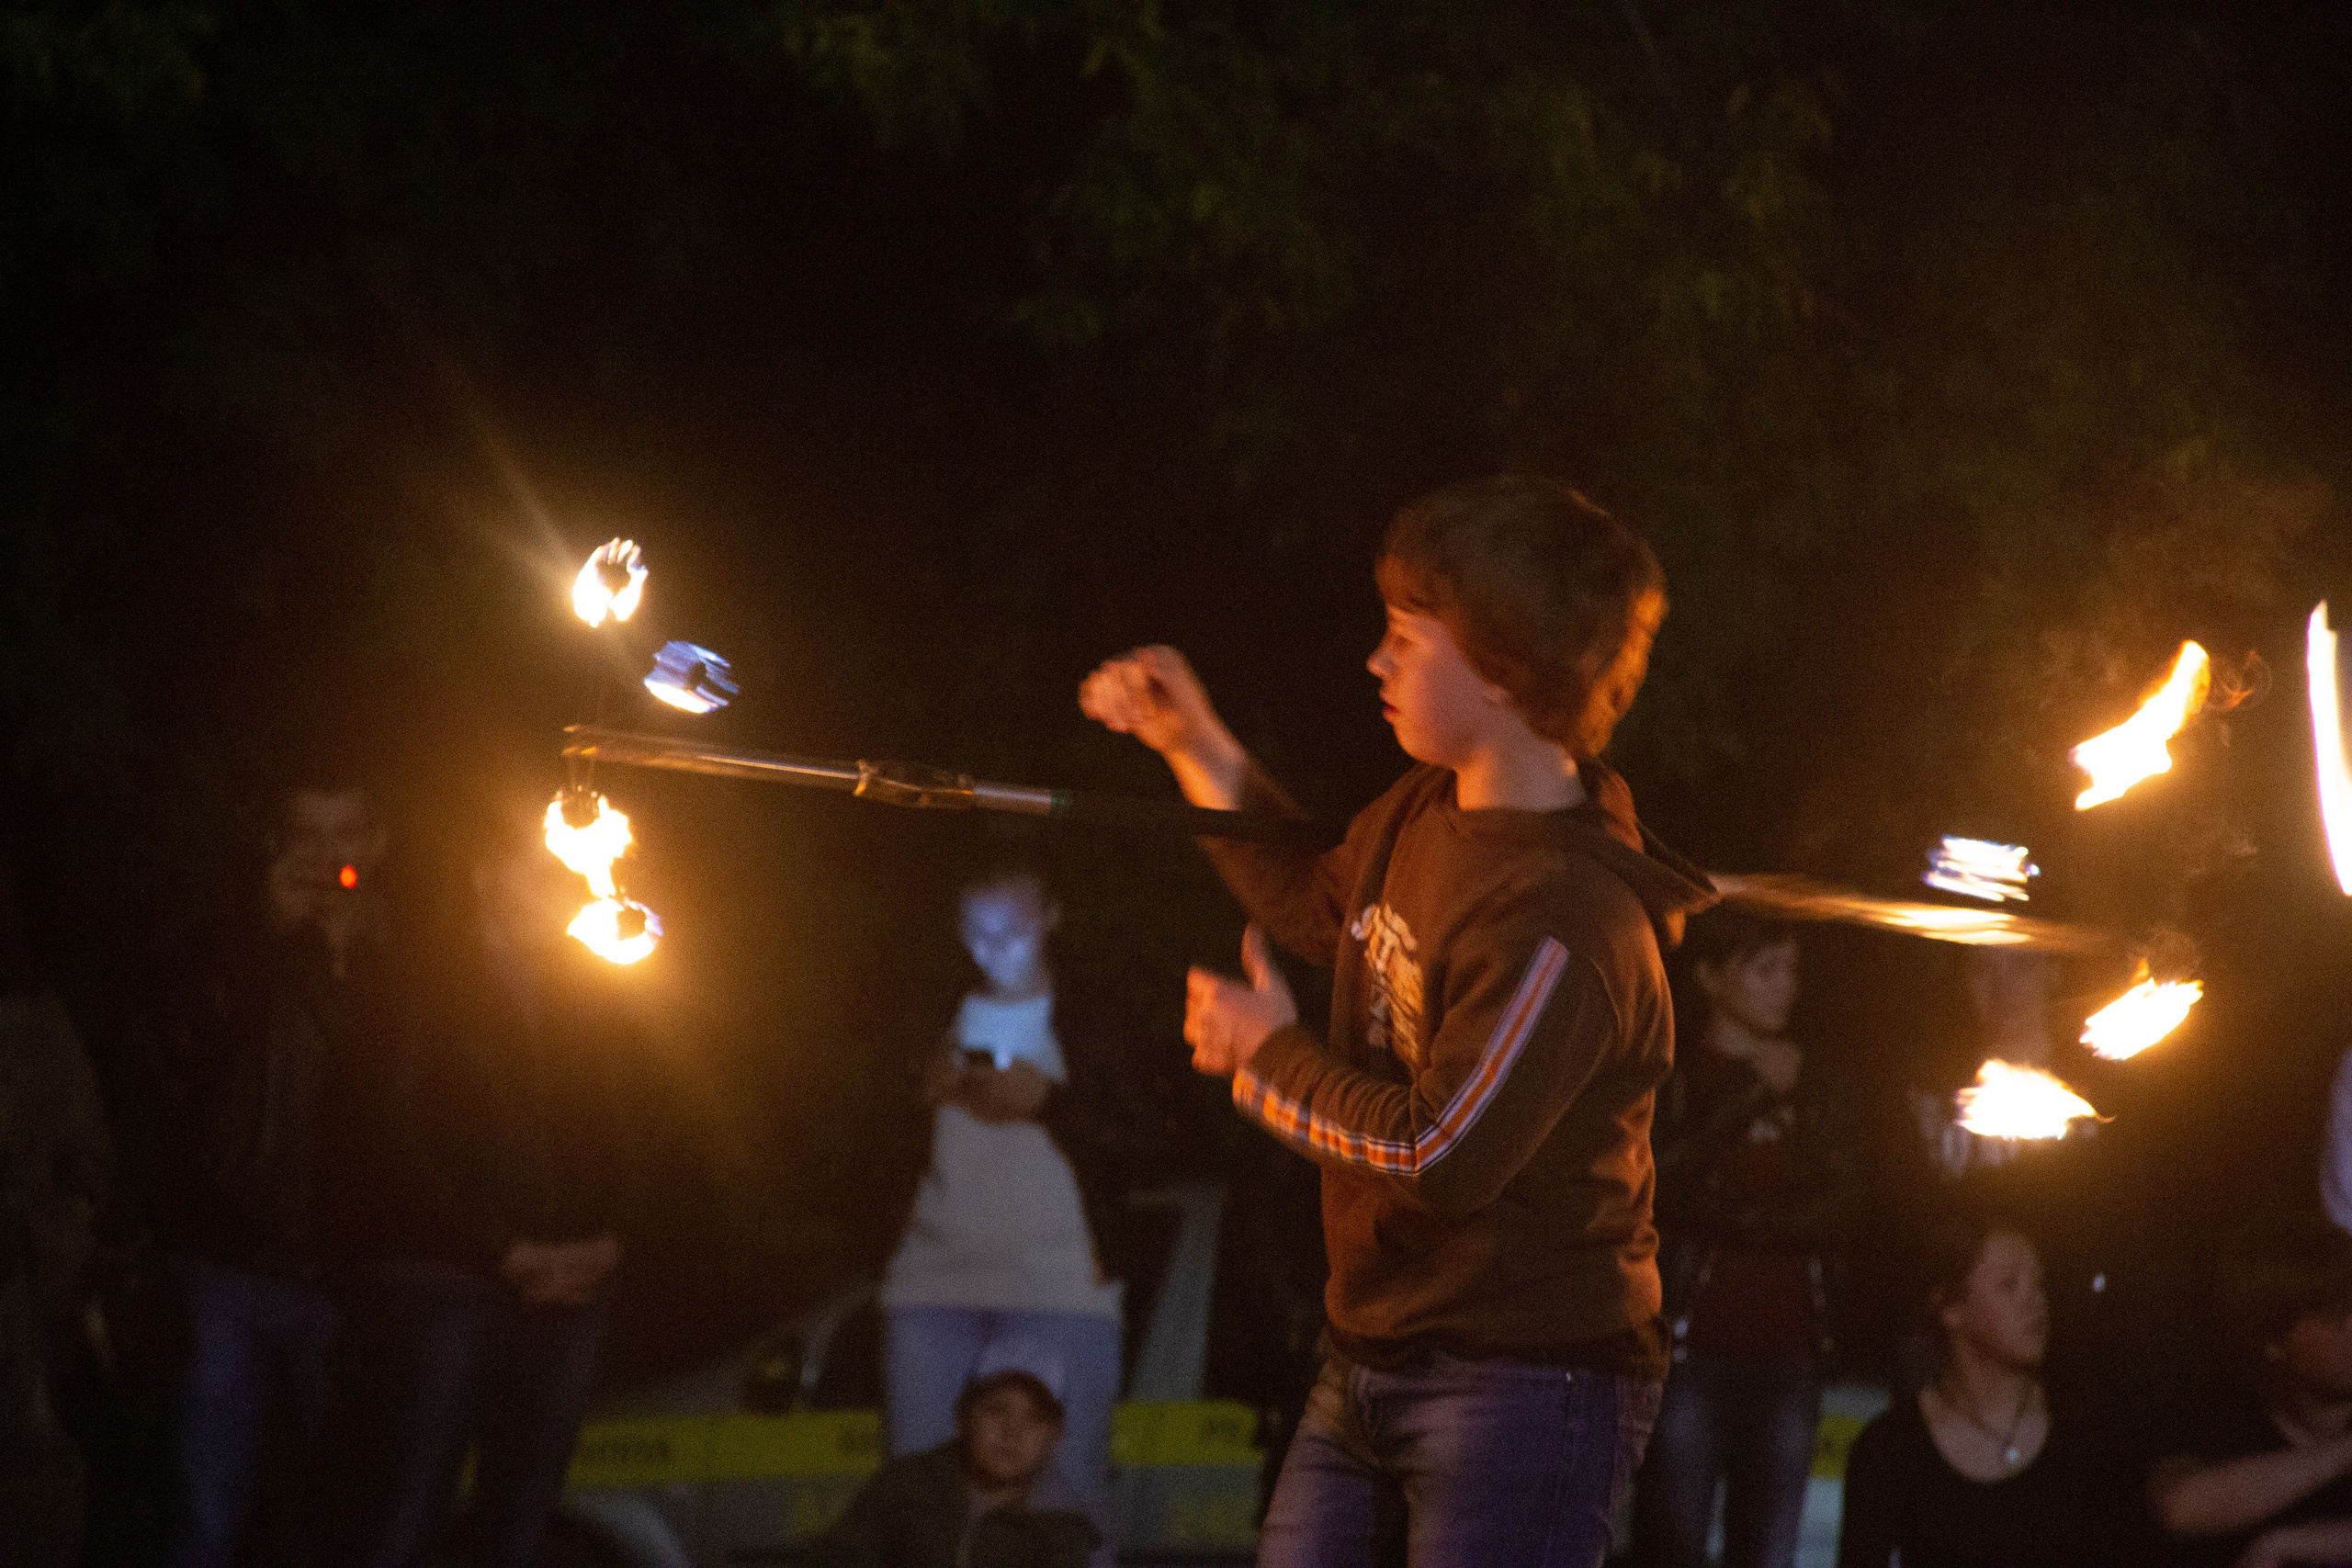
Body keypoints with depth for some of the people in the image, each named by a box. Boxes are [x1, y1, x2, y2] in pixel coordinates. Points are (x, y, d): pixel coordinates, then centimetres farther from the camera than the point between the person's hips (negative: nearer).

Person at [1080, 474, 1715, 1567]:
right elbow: (1321, 906, 30)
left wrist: (1267, 1057, -10)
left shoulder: (1565, 920, -23)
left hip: (1522, 1385, -9)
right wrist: (1197, 749, 23)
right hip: (1371, 1365, 9)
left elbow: (1439, 1157, -25)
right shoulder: (1423, 814, 7)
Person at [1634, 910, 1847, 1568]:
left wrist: (1727, 1216, -7)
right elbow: (1664, 1188, -10)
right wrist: (1749, 1093, -7)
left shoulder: (1808, 1087, 16)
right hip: (1693, 1347, -4)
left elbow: (1830, 1210, 7)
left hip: (1785, 1355, 4)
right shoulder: (1670, 1075, 3)